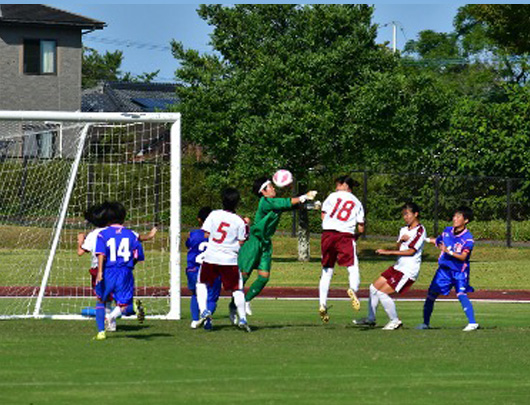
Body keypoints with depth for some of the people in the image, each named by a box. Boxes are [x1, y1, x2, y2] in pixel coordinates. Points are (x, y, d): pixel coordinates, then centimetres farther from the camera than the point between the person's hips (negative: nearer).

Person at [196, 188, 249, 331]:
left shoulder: (214, 215, -2)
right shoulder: (240, 221, -5)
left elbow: (206, 234, 1)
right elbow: (241, 243, 0)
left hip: (211, 256, 1)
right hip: (230, 260, -1)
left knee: (201, 284, 17)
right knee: (237, 289, 10)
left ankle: (204, 310, -2)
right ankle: (242, 318, 1)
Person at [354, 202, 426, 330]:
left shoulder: (420, 231, -13)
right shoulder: (404, 230, 14)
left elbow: (411, 251, -20)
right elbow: (398, 249, 8)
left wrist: (388, 252, -21)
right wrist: (401, 240, -15)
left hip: (408, 271, -9)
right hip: (398, 266, 9)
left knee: (382, 293, -14)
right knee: (374, 288, 10)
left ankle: (395, 321, -1)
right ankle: (370, 319, 22)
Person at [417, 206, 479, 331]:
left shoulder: (468, 238, -15)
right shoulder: (447, 231, 3)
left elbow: (463, 257, -23)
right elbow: (438, 241, 23)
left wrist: (449, 251, -33)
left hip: (459, 271, -6)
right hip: (444, 269, 6)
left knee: (461, 294, -23)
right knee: (431, 293, 3)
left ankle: (472, 323, -22)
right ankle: (426, 323, 16)